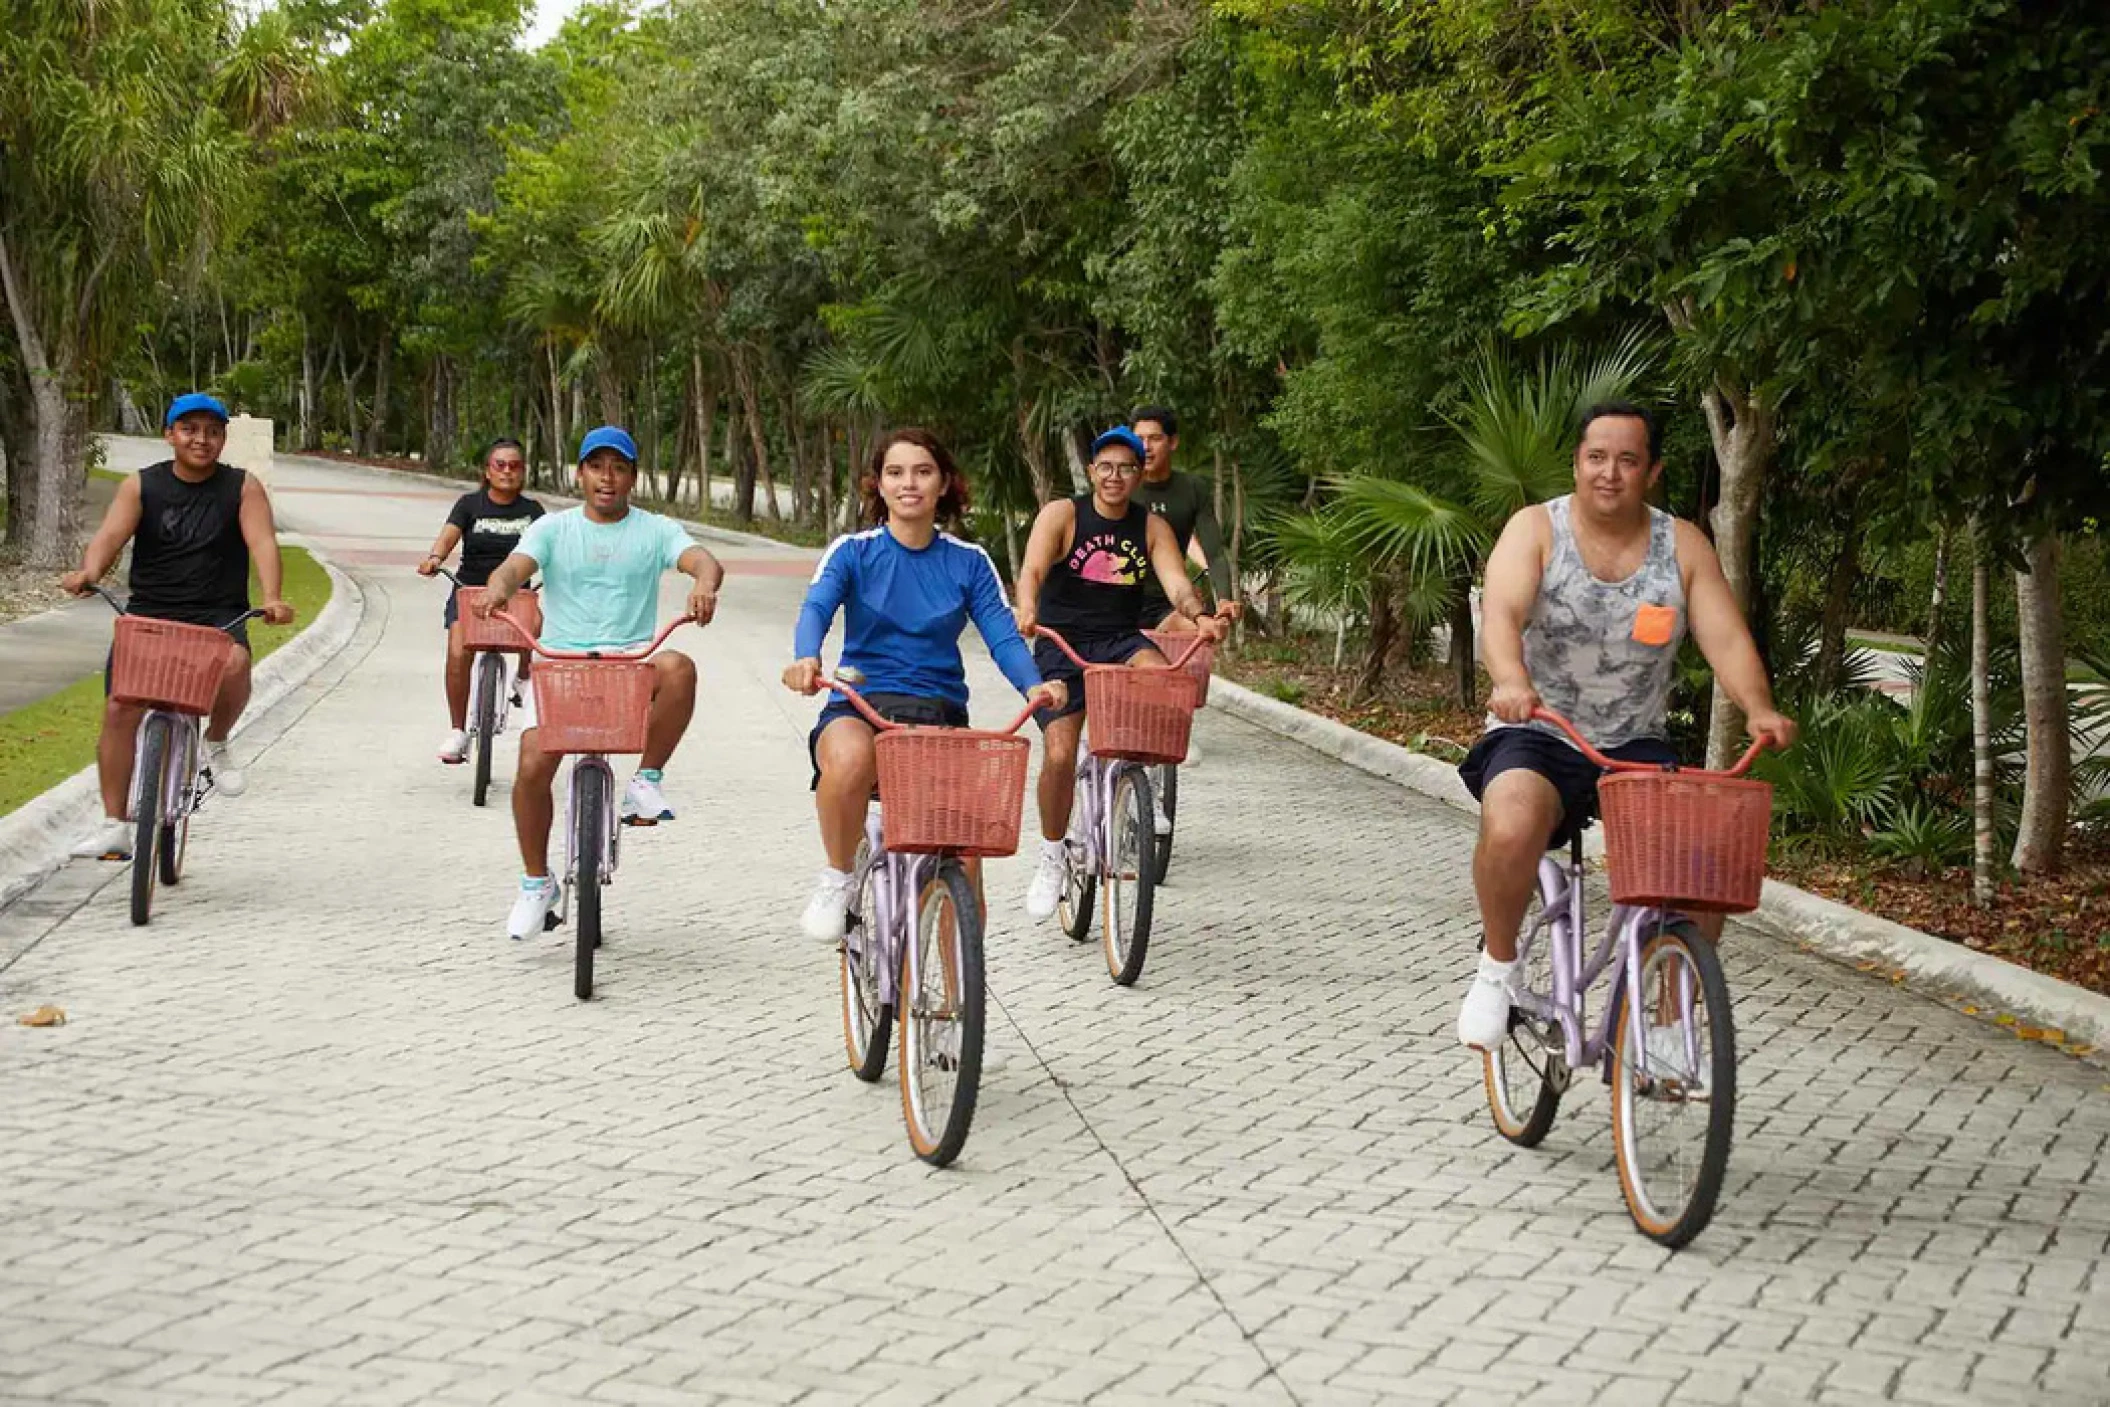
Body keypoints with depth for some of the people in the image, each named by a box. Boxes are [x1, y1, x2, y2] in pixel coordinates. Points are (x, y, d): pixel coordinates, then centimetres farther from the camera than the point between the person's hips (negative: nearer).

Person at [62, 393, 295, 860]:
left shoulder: (243, 488, 3)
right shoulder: (141, 486, 5)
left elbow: (262, 543, -11)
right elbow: (110, 534, -10)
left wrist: (272, 597, -30)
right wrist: (89, 572, -32)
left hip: (217, 616, -2)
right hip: (148, 614, 2)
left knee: (234, 664, -34)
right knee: (119, 710, -10)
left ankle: (216, 744, -3)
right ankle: (114, 827, 0)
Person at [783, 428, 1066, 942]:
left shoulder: (969, 562, 7)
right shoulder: (853, 551, 2)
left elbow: (1002, 635, -3)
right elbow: (816, 607, -16)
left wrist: (1034, 686, -26)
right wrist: (806, 658, -40)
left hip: (940, 711, 2)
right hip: (859, 706, -1)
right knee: (850, 758, -39)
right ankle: (836, 879, -13)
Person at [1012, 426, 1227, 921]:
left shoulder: (1152, 527, 3)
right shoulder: (1062, 514, -6)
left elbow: (1178, 584, -9)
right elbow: (1032, 569, -21)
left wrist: (1199, 616, -32)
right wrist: (1027, 609, -44)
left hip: (1120, 641, 2)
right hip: (1062, 645, -2)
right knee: (1059, 755, -15)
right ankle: (1050, 860, 9)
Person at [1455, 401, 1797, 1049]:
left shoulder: (1683, 546, 3)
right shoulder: (1536, 529, -5)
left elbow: (1726, 637, -6)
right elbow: (1501, 611, -23)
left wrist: (1759, 708, -27)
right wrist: (1511, 680, -45)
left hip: (1636, 747, 3)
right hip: (1536, 737, -3)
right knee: (1510, 828, -35)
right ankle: (1497, 966, -8)